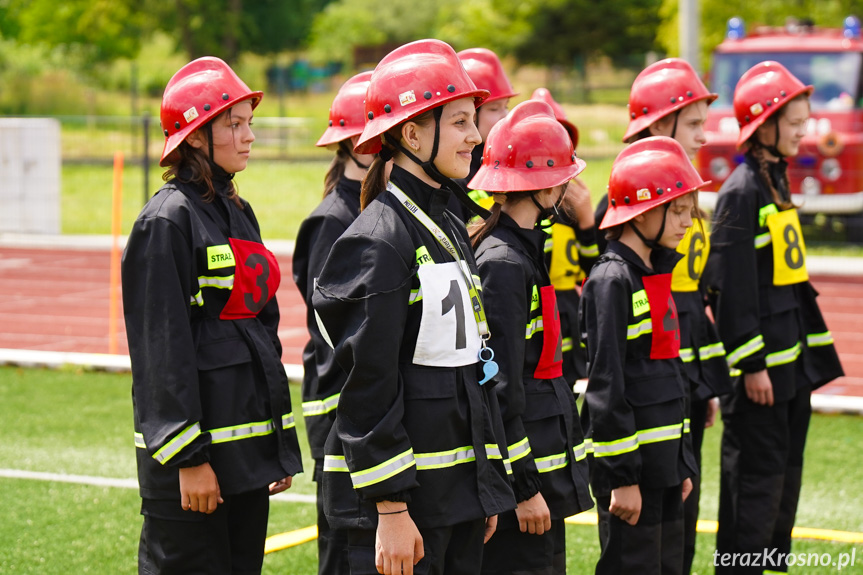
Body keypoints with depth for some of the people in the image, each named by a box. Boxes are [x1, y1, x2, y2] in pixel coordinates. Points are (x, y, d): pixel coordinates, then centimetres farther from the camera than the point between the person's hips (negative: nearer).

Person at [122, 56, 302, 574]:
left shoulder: (238, 211, 15)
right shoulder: (168, 220, -11)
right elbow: (162, 347, -16)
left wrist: (282, 443, 17)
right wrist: (188, 457, -19)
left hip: (249, 445, 8)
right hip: (196, 446, -8)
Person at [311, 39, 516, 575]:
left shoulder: (451, 228, 14)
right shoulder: (380, 239, -14)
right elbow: (370, 384, -17)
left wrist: (489, 486, 17)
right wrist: (391, 508, -19)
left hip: (458, 489, 9)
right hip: (404, 492, -9)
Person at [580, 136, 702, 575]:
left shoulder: (655, 273, 13)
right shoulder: (612, 281, -15)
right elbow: (607, 384, -18)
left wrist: (682, 461, 17)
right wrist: (622, 476, -19)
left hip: (662, 459, 9)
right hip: (630, 457, -9)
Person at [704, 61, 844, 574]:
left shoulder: (776, 181, 14)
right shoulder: (742, 192, -14)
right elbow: (732, 286, -17)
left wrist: (812, 349, 19)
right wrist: (752, 364, -19)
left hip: (792, 353, 9)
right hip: (762, 358, -9)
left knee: (787, 468, 14)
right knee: (758, 473, -4)